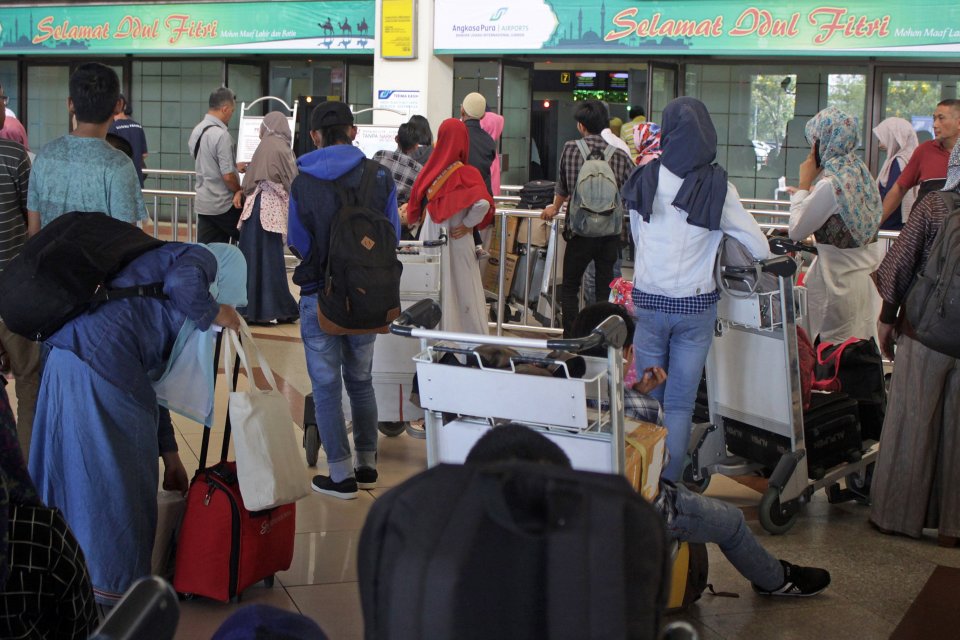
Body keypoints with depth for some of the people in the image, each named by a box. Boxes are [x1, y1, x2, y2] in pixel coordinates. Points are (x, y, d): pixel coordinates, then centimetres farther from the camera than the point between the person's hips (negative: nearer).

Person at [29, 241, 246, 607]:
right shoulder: (203, 260, 9)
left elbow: (150, 383, 32)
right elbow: (181, 282, -20)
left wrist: (169, 454, 33)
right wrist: (213, 314, 1)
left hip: (66, 357, 9)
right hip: (101, 358, -9)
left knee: (73, 467, 19)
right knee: (118, 472, 3)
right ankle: (114, 581, 15)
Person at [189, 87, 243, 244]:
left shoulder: (196, 131, 7)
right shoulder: (221, 135, -19)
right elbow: (228, 176, -20)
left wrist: (234, 166, 25)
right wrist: (240, 192, -4)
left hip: (202, 203, 8)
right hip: (222, 205, -8)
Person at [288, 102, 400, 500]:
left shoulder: (303, 183, -10)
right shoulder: (379, 176, -5)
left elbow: (298, 244, -3)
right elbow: (392, 234, 1)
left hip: (320, 296, -3)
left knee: (327, 387, 6)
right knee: (361, 381, 19)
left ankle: (341, 476, 9)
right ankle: (367, 465, 27)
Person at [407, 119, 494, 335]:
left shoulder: (430, 170, -1)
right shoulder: (466, 174, -13)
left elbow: (415, 207, 9)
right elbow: (483, 203, -27)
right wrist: (468, 224, -12)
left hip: (430, 236, 4)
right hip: (456, 241, -4)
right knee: (463, 291, 3)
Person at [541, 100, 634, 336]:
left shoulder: (570, 149, -3)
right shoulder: (621, 154, -2)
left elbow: (562, 187, 11)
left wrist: (554, 208, 31)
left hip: (581, 230, -2)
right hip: (611, 232, 2)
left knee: (569, 287, 11)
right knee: (605, 289, 12)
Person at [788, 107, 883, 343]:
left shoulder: (831, 184, -19)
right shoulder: (861, 173, 7)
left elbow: (797, 230, -12)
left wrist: (804, 183, -6)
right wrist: (811, 193, 27)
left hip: (840, 281, -8)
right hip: (865, 276, 8)